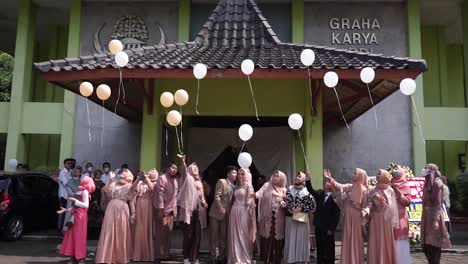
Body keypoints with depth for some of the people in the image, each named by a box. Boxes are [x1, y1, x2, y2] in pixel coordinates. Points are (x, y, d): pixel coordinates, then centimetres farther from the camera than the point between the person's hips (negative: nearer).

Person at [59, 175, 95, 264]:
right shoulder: (79, 191, 14)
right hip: (75, 214, 8)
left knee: (79, 236, -3)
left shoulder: (85, 191, -8)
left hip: (81, 215, -8)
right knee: (72, 235, 7)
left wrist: (75, 201, -16)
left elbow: (86, 205, -15)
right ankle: (73, 256, 14)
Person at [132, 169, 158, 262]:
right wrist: (139, 178, -4)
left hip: (147, 206, -2)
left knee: (147, 229, 1)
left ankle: (147, 254, 9)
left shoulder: (153, 183, 6)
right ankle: (138, 253, 10)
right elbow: (133, 189, -2)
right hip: (139, 205, 2)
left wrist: (146, 177, -10)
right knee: (138, 229, 3)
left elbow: (151, 188, -15)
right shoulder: (140, 182, 13)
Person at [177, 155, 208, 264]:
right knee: (188, 235, -5)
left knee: (197, 235, 4)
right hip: (188, 210, -6)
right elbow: (184, 170, -19)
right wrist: (183, 161, -39)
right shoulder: (187, 178, 3)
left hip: (198, 211, 6)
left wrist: (204, 202, 3)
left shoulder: (199, 182, 22)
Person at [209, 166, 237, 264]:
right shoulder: (221, 182, -7)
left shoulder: (233, 186, 11)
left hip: (226, 215, 6)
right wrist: (221, 209, -17)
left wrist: (228, 212, 1)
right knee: (214, 236, 2)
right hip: (216, 213, -6)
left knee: (223, 237, 8)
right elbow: (216, 197, -14)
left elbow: (231, 200, 13)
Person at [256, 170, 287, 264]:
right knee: (267, 238, 0)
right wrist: (255, 194, -36)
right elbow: (260, 192, -14)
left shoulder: (284, 190, 8)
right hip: (267, 217, -1)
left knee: (277, 239, 3)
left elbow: (286, 203, 12)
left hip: (278, 219, 1)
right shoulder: (267, 185, 4)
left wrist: (284, 204, -11)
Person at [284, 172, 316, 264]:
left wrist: (301, 209, -13)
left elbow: (313, 206, -6)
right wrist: (290, 210, -10)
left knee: (301, 240, 3)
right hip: (290, 218, 3)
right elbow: (285, 202, 8)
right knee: (290, 240, 8)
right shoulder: (289, 190, 7)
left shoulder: (307, 192, -4)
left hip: (301, 219, -3)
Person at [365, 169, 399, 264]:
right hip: (376, 221, 0)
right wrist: (367, 210, -24)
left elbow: (393, 206, 1)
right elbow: (370, 204, -3)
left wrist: (393, 222, -5)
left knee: (387, 243, 3)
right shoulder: (372, 192, 5)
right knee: (376, 244, 0)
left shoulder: (390, 190, 4)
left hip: (387, 221, 0)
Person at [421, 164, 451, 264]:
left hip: (434, 215, -8)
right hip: (427, 215, 8)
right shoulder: (428, 183, 16)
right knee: (426, 245, 10)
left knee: (434, 244, -2)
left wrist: (436, 220, -20)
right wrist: (424, 219, 13)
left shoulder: (437, 183, -8)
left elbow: (438, 203, -14)